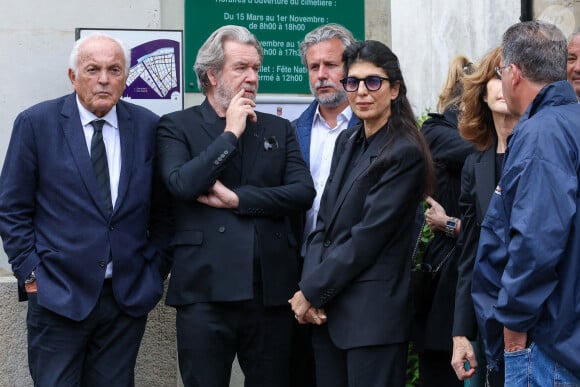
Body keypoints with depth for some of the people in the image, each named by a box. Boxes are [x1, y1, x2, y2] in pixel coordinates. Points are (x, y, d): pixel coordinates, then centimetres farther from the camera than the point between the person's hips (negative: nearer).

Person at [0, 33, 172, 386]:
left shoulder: (148, 127, 5)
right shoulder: (36, 123, -2)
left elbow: (163, 209, 12)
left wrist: (156, 268, 6)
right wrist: (30, 272, -5)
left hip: (128, 297, 2)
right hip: (59, 294, -2)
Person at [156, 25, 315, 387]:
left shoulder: (279, 129, 14)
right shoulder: (177, 126, 5)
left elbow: (303, 193, 1)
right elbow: (182, 184, -13)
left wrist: (237, 198, -8)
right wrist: (230, 134, -7)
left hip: (272, 290, 3)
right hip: (206, 291, -3)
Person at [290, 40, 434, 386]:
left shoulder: (405, 154, -11)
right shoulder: (347, 142, 13)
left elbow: (368, 237, -15)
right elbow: (324, 224, 10)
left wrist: (312, 292, -10)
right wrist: (310, 288, -5)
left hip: (373, 314, -7)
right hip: (328, 309, 7)